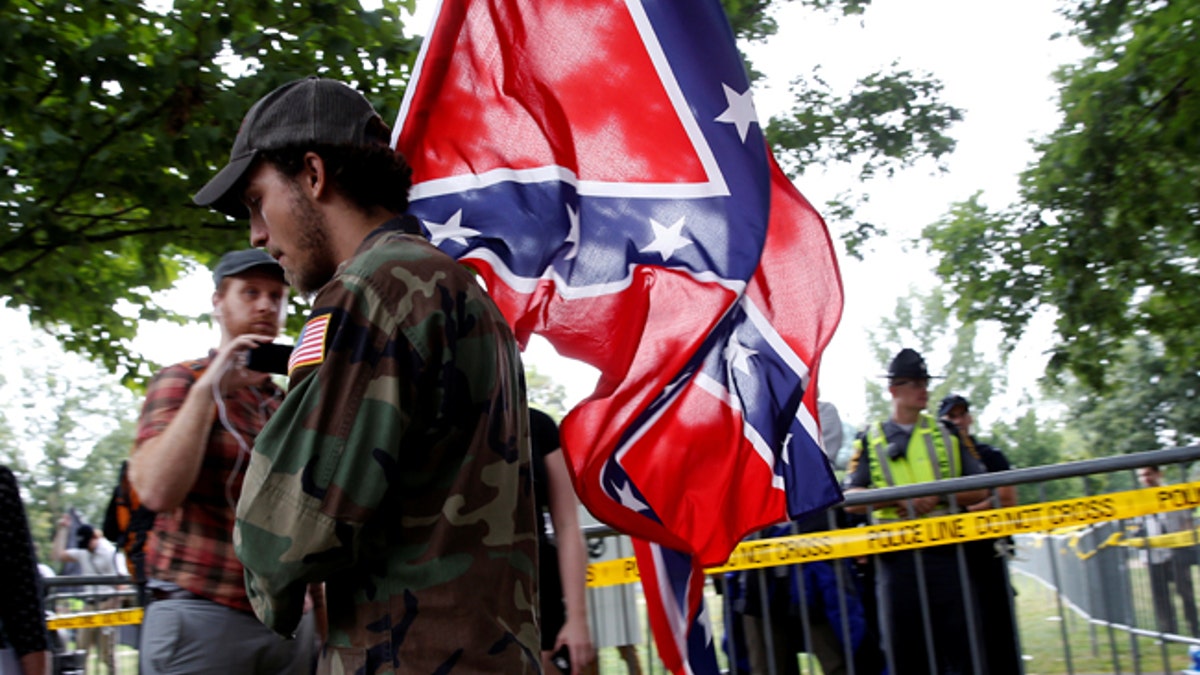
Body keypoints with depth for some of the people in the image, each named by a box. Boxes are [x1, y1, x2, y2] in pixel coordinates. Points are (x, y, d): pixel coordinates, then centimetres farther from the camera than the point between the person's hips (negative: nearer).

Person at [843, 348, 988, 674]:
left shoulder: (946, 435, 12)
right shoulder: (870, 440, 9)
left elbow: (979, 490, 8)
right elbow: (851, 498, 0)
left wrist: (937, 495, -10)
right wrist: (897, 497, -15)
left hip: (945, 551, 1)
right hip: (896, 557, -1)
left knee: (962, 642, 0)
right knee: (905, 648, 5)